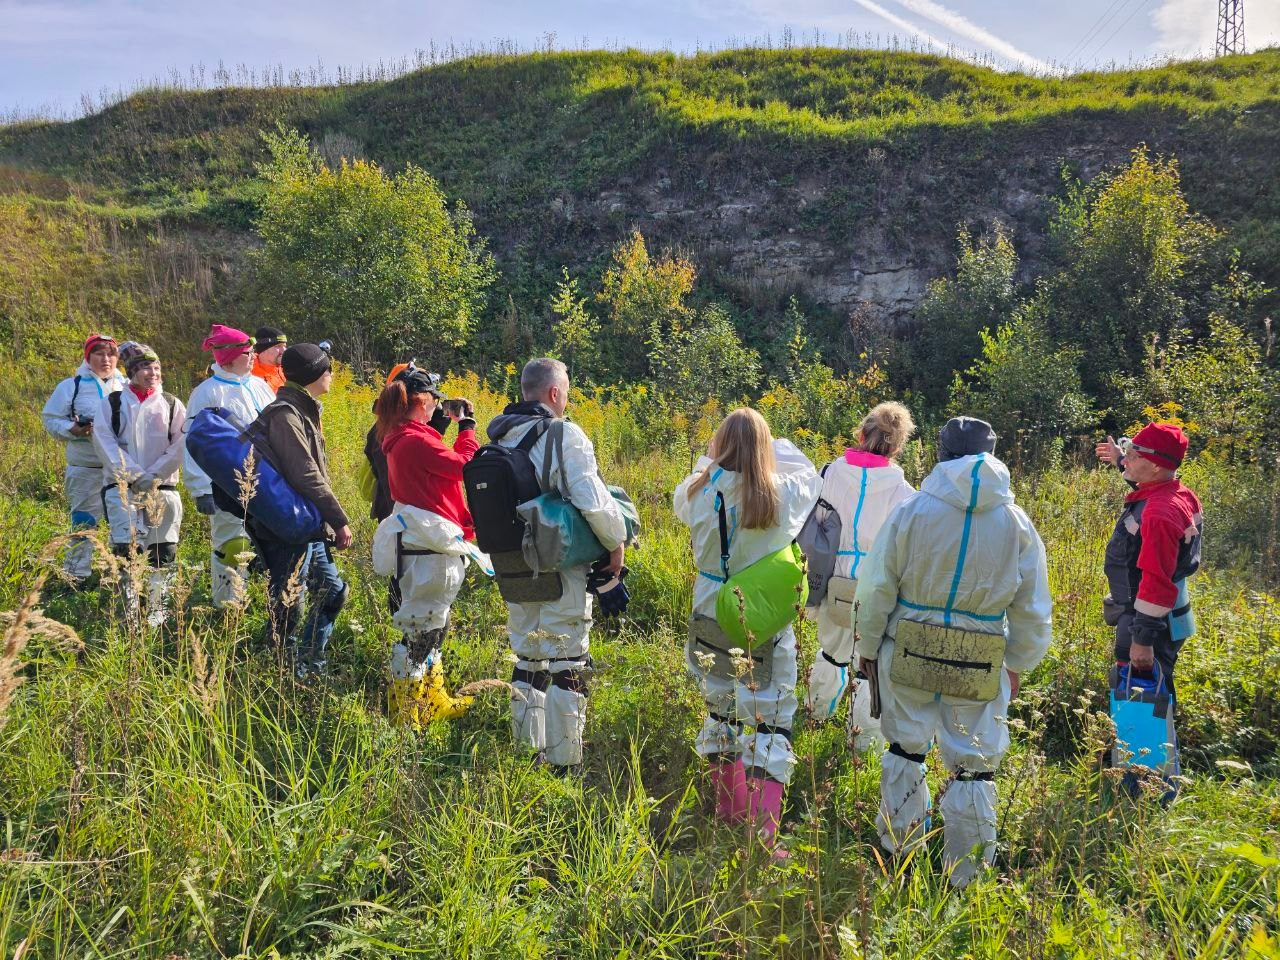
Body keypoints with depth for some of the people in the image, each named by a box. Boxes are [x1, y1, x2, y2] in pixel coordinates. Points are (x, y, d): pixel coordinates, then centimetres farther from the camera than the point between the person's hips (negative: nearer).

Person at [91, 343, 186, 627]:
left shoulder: (172, 404, 9)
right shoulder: (112, 402, 7)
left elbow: (180, 446, 1)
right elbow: (104, 442, -2)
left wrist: (153, 476, -10)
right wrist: (134, 476, -12)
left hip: (163, 488, 1)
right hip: (121, 486, -1)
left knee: (162, 550, 2)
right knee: (127, 548, -9)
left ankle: (156, 609, 12)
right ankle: (130, 609, 1)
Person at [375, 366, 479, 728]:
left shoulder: (400, 438, 10)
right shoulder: (416, 440, -20)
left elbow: (442, 463, 19)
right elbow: (466, 466, -14)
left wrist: (440, 426, 16)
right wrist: (466, 425, -2)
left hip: (422, 544, 11)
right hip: (432, 547, -11)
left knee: (430, 627, 22)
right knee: (420, 632, -1)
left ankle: (435, 702, 36)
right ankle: (406, 717, 9)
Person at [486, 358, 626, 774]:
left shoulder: (498, 438, 5)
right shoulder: (565, 435, -15)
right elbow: (595, 503, -20)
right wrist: (617, 543, -5)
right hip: (561, 570, -7)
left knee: (527, 661, 18)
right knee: (567, 665, 3)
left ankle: (525, 752, 28)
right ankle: (562, 764, 9)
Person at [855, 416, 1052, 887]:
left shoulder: (911, 511, -8)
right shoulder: (1017, 523, -1)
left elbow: (876, 589, -3)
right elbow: (1033, 610, 6)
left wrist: (868, 645, 10)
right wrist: (1018, 663, 18)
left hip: (909, 654, 0)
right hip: (981, 666, 1)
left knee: (904, 749, 18)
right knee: (974, 766, 11)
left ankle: (897, 851, 32)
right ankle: (966, 875, 22)